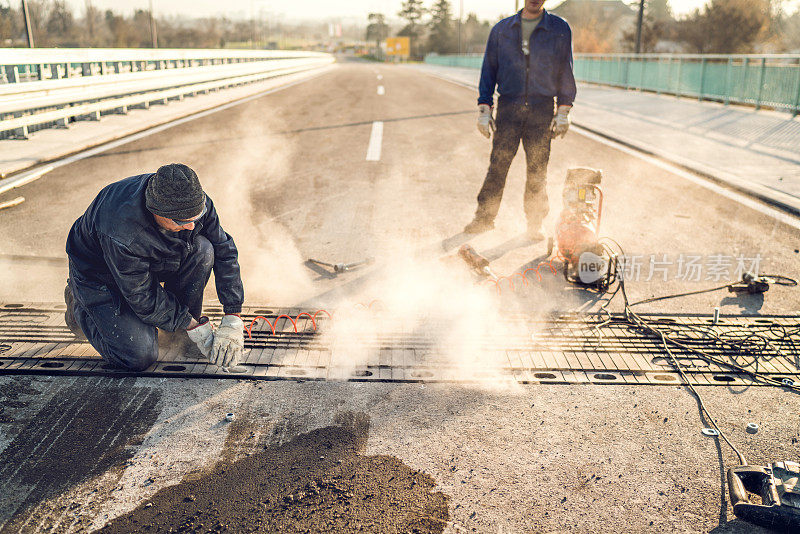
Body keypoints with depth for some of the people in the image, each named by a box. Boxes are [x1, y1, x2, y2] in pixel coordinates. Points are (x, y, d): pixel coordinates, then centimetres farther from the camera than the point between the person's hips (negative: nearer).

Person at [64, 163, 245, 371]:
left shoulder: (193, 201, -25)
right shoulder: (121, 233, -40)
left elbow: (224, 250, -16)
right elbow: (142, 297, -28)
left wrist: (233, 320, -20)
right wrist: (195, 329, -23)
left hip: (154, 259, 5)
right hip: (99, 274, -5)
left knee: (202, 250, -25)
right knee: (140, 355, -16)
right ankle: (81, 307, 11)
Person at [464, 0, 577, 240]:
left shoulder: (560, 29, 7)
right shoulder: (501, 29, 9)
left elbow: (566, 72, 9)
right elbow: (489, 69, 11)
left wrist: (563, 112, 3)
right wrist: (484, 109, 4)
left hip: (542, 110, 0)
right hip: (508, 107, 0)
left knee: (538, 169, 1)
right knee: (498, 164, -4)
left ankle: (535, 224, 13)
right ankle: (484, 217, 8)